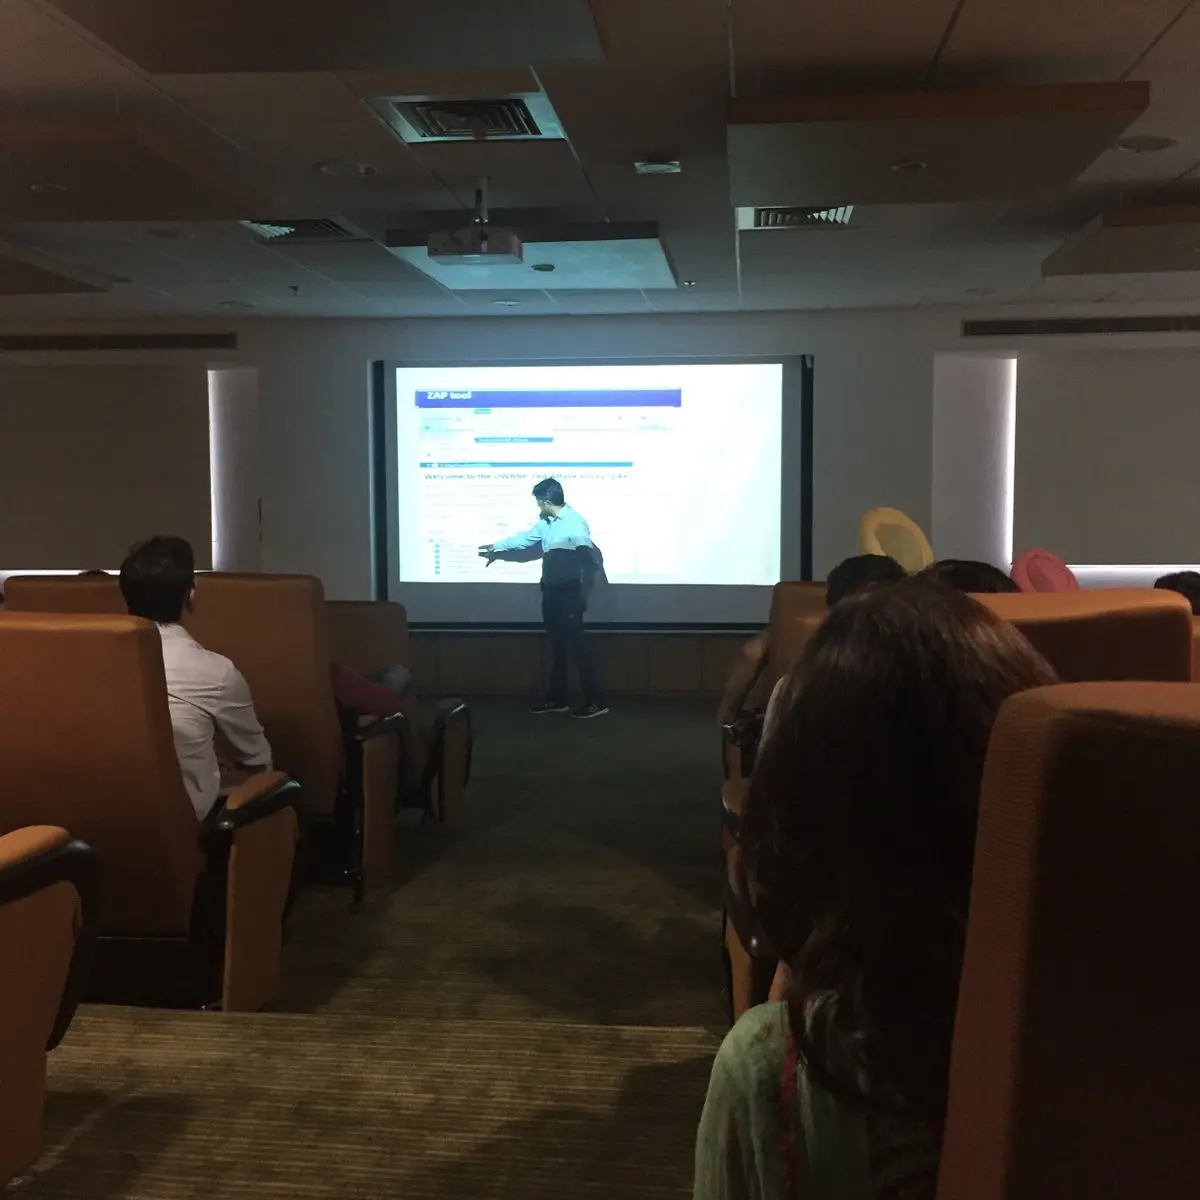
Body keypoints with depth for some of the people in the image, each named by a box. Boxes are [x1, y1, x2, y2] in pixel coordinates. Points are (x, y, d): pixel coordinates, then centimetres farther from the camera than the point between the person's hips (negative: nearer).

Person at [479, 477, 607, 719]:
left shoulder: (575, 524, -19)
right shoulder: (547, 522, 9)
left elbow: (591, 560, -20)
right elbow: (527, 537, 28)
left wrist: (583, 595, -18)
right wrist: (497, 547, 39)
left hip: (568, 593, -9)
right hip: (551, 592, 9)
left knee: (576, 646, -8)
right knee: (557, 646, 14)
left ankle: (595, 701, -4)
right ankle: (557, 698, 23)